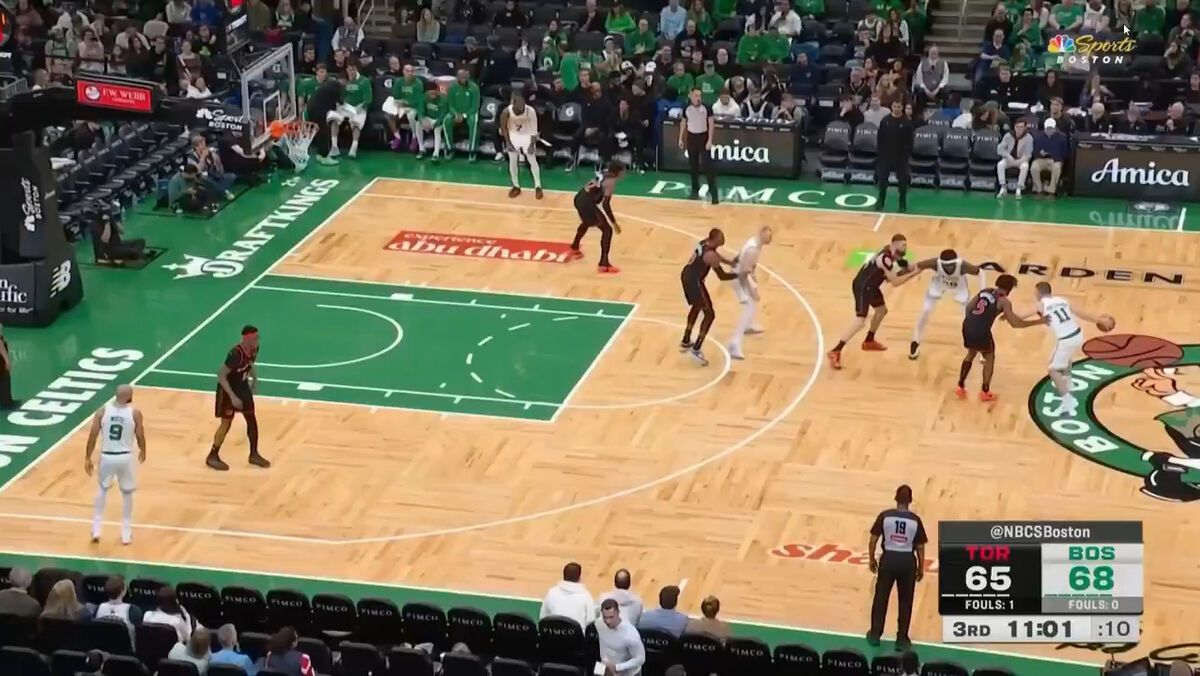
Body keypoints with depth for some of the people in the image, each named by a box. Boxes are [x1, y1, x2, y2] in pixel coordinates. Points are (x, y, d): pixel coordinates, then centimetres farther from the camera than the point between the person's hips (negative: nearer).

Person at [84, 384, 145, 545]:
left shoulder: (102, 411, -5)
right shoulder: (135, 413, -8)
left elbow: (92, 436, -4)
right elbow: (140, 437, -1)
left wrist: (87, 458, 7)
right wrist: (143, 451, 20)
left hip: (107, 456, 1)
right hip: (125, 457, -1)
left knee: (102, 489, 25)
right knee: (127, 493, 19)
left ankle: (96, 529, 22)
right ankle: (126, 533, 23)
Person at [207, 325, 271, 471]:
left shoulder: (254, 350, -11)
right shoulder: (235, 354, -34)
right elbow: (221, 376, -29)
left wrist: (254, 379, 1)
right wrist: (232, 396, -31)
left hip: (242, 386, 7)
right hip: (228, 388, -7)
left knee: (252, 419, 11)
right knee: (226, 423, -2)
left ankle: (254, 455, 24)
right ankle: (212, 456, 12)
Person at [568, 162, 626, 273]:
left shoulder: (604, 173, 14)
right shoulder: (611, 181, -12)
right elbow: (605, 204, -19)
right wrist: (614, 223, -14)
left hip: (580, 197, 10)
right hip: (588, 202, -10)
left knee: (587, 222, 39)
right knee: (607, 229, -1)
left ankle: (574, 249, 61)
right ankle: (603, 264, -4)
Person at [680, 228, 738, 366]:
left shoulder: (704, 242, 3)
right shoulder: (711, 255, -25)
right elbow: (722, 276, -17)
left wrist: (732, 263, 26)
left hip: (686, 275, 9)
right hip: (694, 281, -9)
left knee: (696, 307, 31)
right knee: (710, 314, -1)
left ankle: (686, 342, 42)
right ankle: (695, 350, -3)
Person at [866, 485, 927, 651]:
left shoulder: (885, 516, -7)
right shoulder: (915, 520, -6)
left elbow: (873, 540, -4)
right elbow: (920, 547, -2)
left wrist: (872, 559, 11)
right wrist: (921, 568, 11)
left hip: (888, 558, 0)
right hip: (907, 561, 0)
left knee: (881, 597, 16)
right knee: (905, 601, 12)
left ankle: (875, 634, 25)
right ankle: (902, 639, 16)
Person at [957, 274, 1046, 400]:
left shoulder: (984, 291, 18)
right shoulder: (1004, 301, -1)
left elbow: (968, 307, 19)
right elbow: (1015, 323, -5)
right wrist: (1038, 321, 1)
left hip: (967, 325, 6)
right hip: (982, 330, -6)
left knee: (971, 353, 30)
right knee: (989, 357, 18)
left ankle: (960, 387, 30)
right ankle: (985, 392, 22)